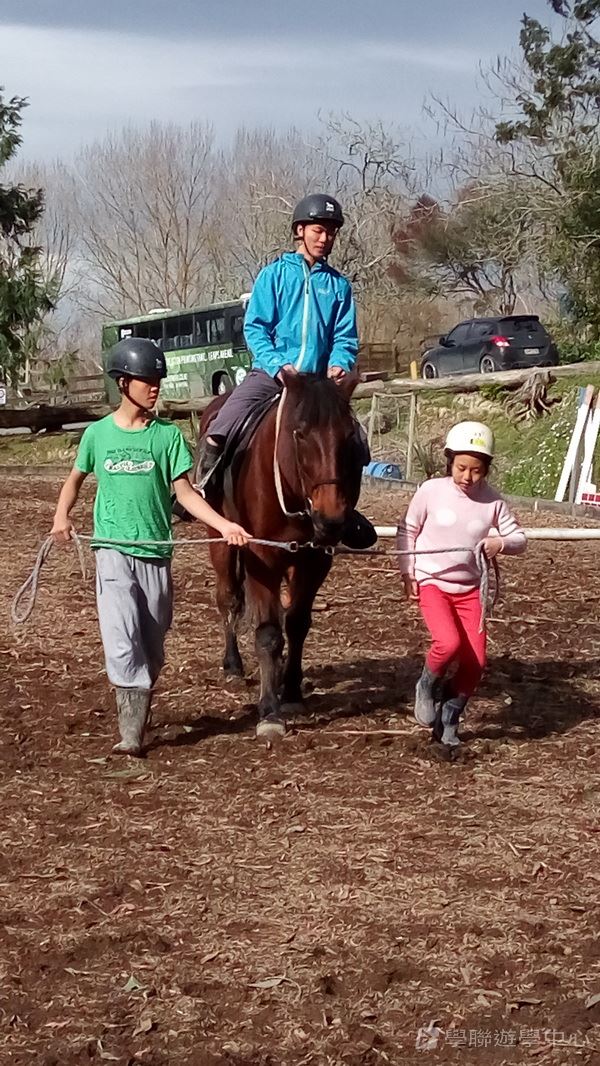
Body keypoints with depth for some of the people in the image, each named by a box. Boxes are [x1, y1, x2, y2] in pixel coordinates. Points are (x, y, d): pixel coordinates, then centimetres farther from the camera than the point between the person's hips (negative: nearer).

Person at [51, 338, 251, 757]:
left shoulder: (168, 434, 2)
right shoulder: (99, 433, 4)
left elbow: (185, 491, 0)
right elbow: (76, 477, 18)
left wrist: (224, 525, -13)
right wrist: (62, 516, 1)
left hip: (155, 552, 2)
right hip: (114, 550, -1)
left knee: (153, 647, 8)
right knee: (122, 639, -15)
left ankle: (138, 718, 25)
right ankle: (132, 732, -16)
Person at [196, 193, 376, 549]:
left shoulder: (338, 285, 11)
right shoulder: (275, 274, 3)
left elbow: (346, 338, 8)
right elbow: (255, 328, -2)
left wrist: (340, 365, -14)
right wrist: (278, 366, -16)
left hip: (318, 382, 3)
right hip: (270, 373, -3)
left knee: (356, 446, -6)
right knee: (219, 431, -24)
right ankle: (203, 487, 0)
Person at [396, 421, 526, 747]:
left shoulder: (492, 501, -5)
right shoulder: (431, 491, -9)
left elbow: (519, 539, 2)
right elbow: (407, 531, 2)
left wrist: (501, 543, -21)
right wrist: (408, 573, -3)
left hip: (469, 589, 3)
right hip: (430, 583, -3)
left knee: (475, 662, -3)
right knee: (448, 642, -26)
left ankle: (449, 721, 20)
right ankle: (428, 686, 6)